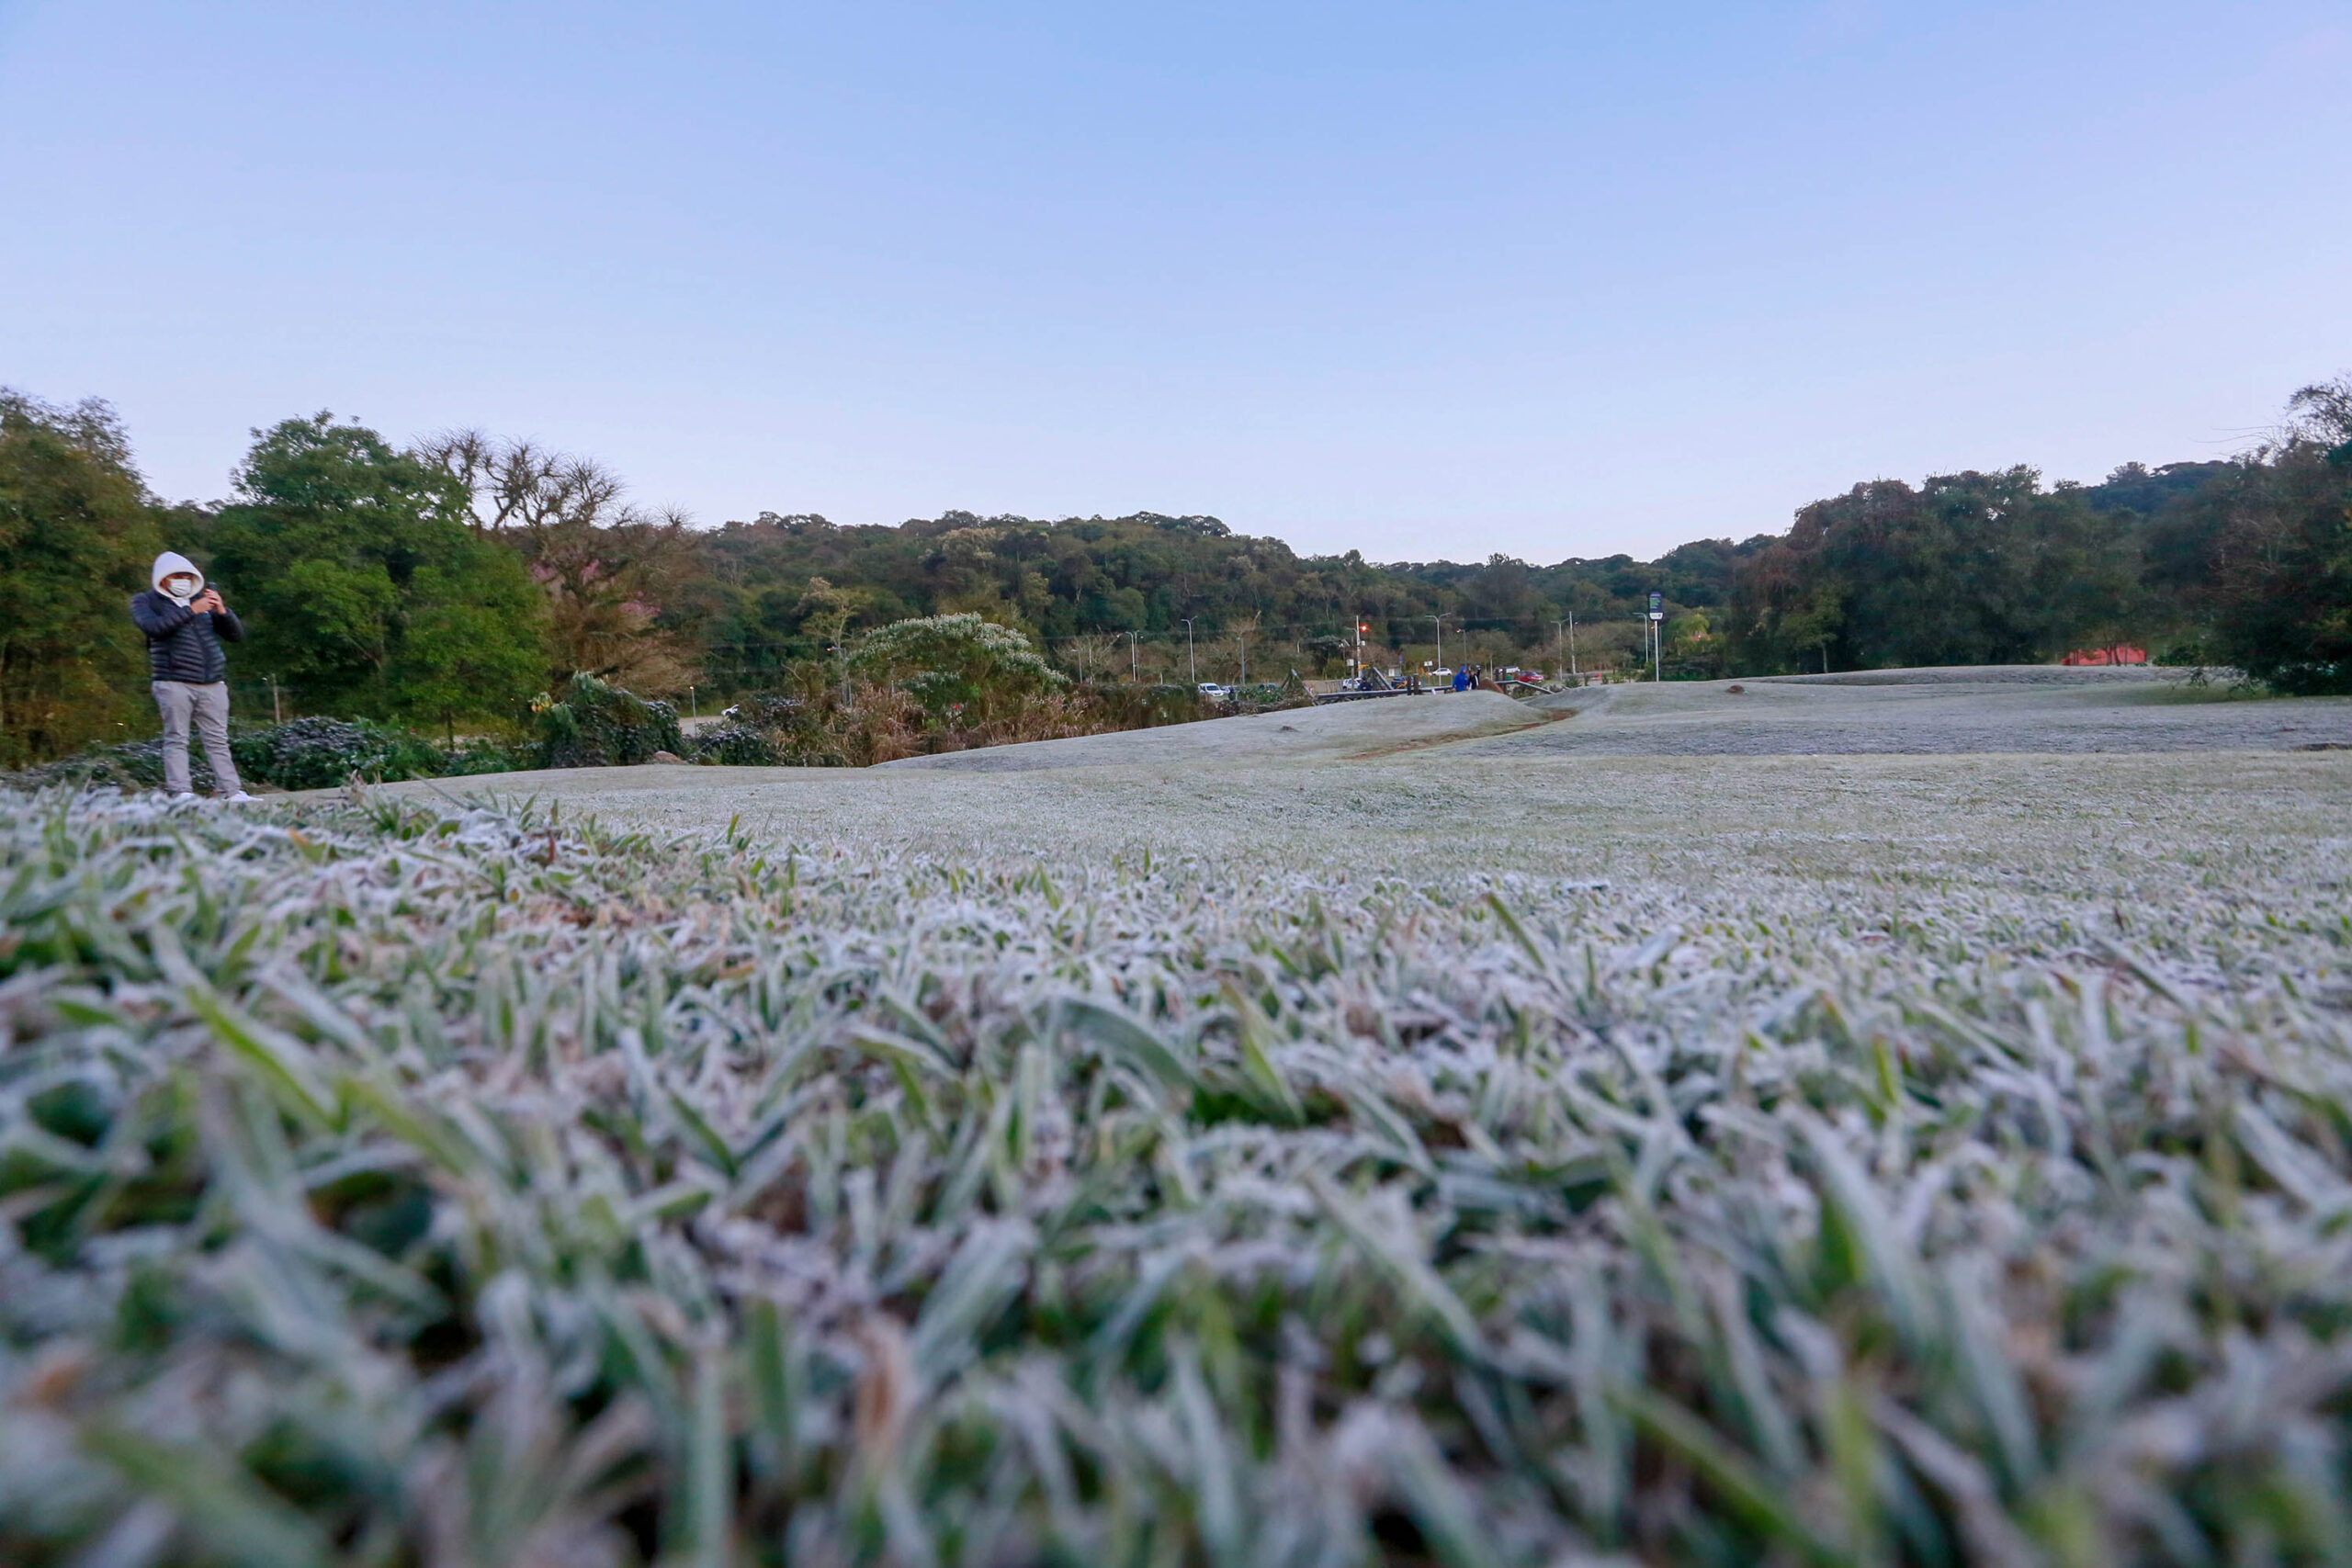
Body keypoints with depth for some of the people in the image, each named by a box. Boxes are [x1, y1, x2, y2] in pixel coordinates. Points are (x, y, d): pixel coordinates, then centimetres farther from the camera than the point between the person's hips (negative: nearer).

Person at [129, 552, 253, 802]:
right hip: (174, 684, -3)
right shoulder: (146, 602, 8)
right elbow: (153, 627, -15)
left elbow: (237, 635, 12)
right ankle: (180, 792, -7)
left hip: (212, 684, 4)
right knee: (176, 739, -6)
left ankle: (232, 792, -1)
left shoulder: (201, 600, 19)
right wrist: (191, 610, -20)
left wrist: (222, 610, -6)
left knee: (218, 741, 2)